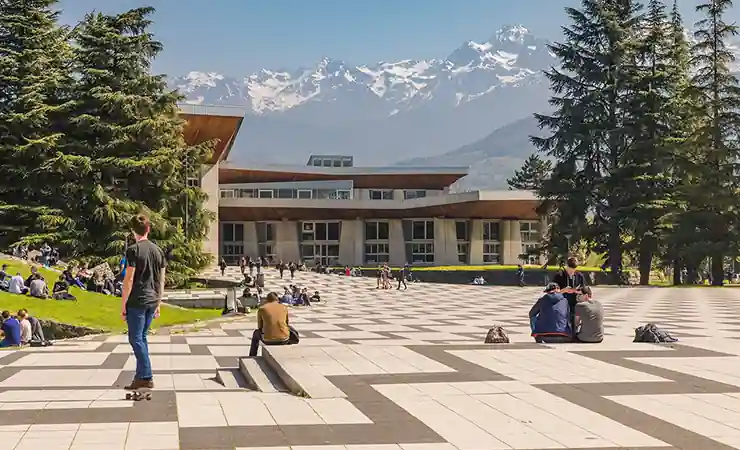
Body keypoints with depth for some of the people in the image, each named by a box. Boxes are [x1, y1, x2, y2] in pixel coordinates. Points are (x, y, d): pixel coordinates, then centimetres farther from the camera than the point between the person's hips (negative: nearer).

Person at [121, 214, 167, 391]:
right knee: (142, 337, 16)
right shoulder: (157, 250, 10)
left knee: (136, 339, -1)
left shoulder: (133, 250, -9)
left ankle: (146, 377, -4)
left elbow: (129, 279, -13)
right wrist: (158, 304, 20)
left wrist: (123, 304, -7)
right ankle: (141, 375, 17)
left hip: (137, 301, -6)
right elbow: (161, 281, 13)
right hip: (152, 301, 7)